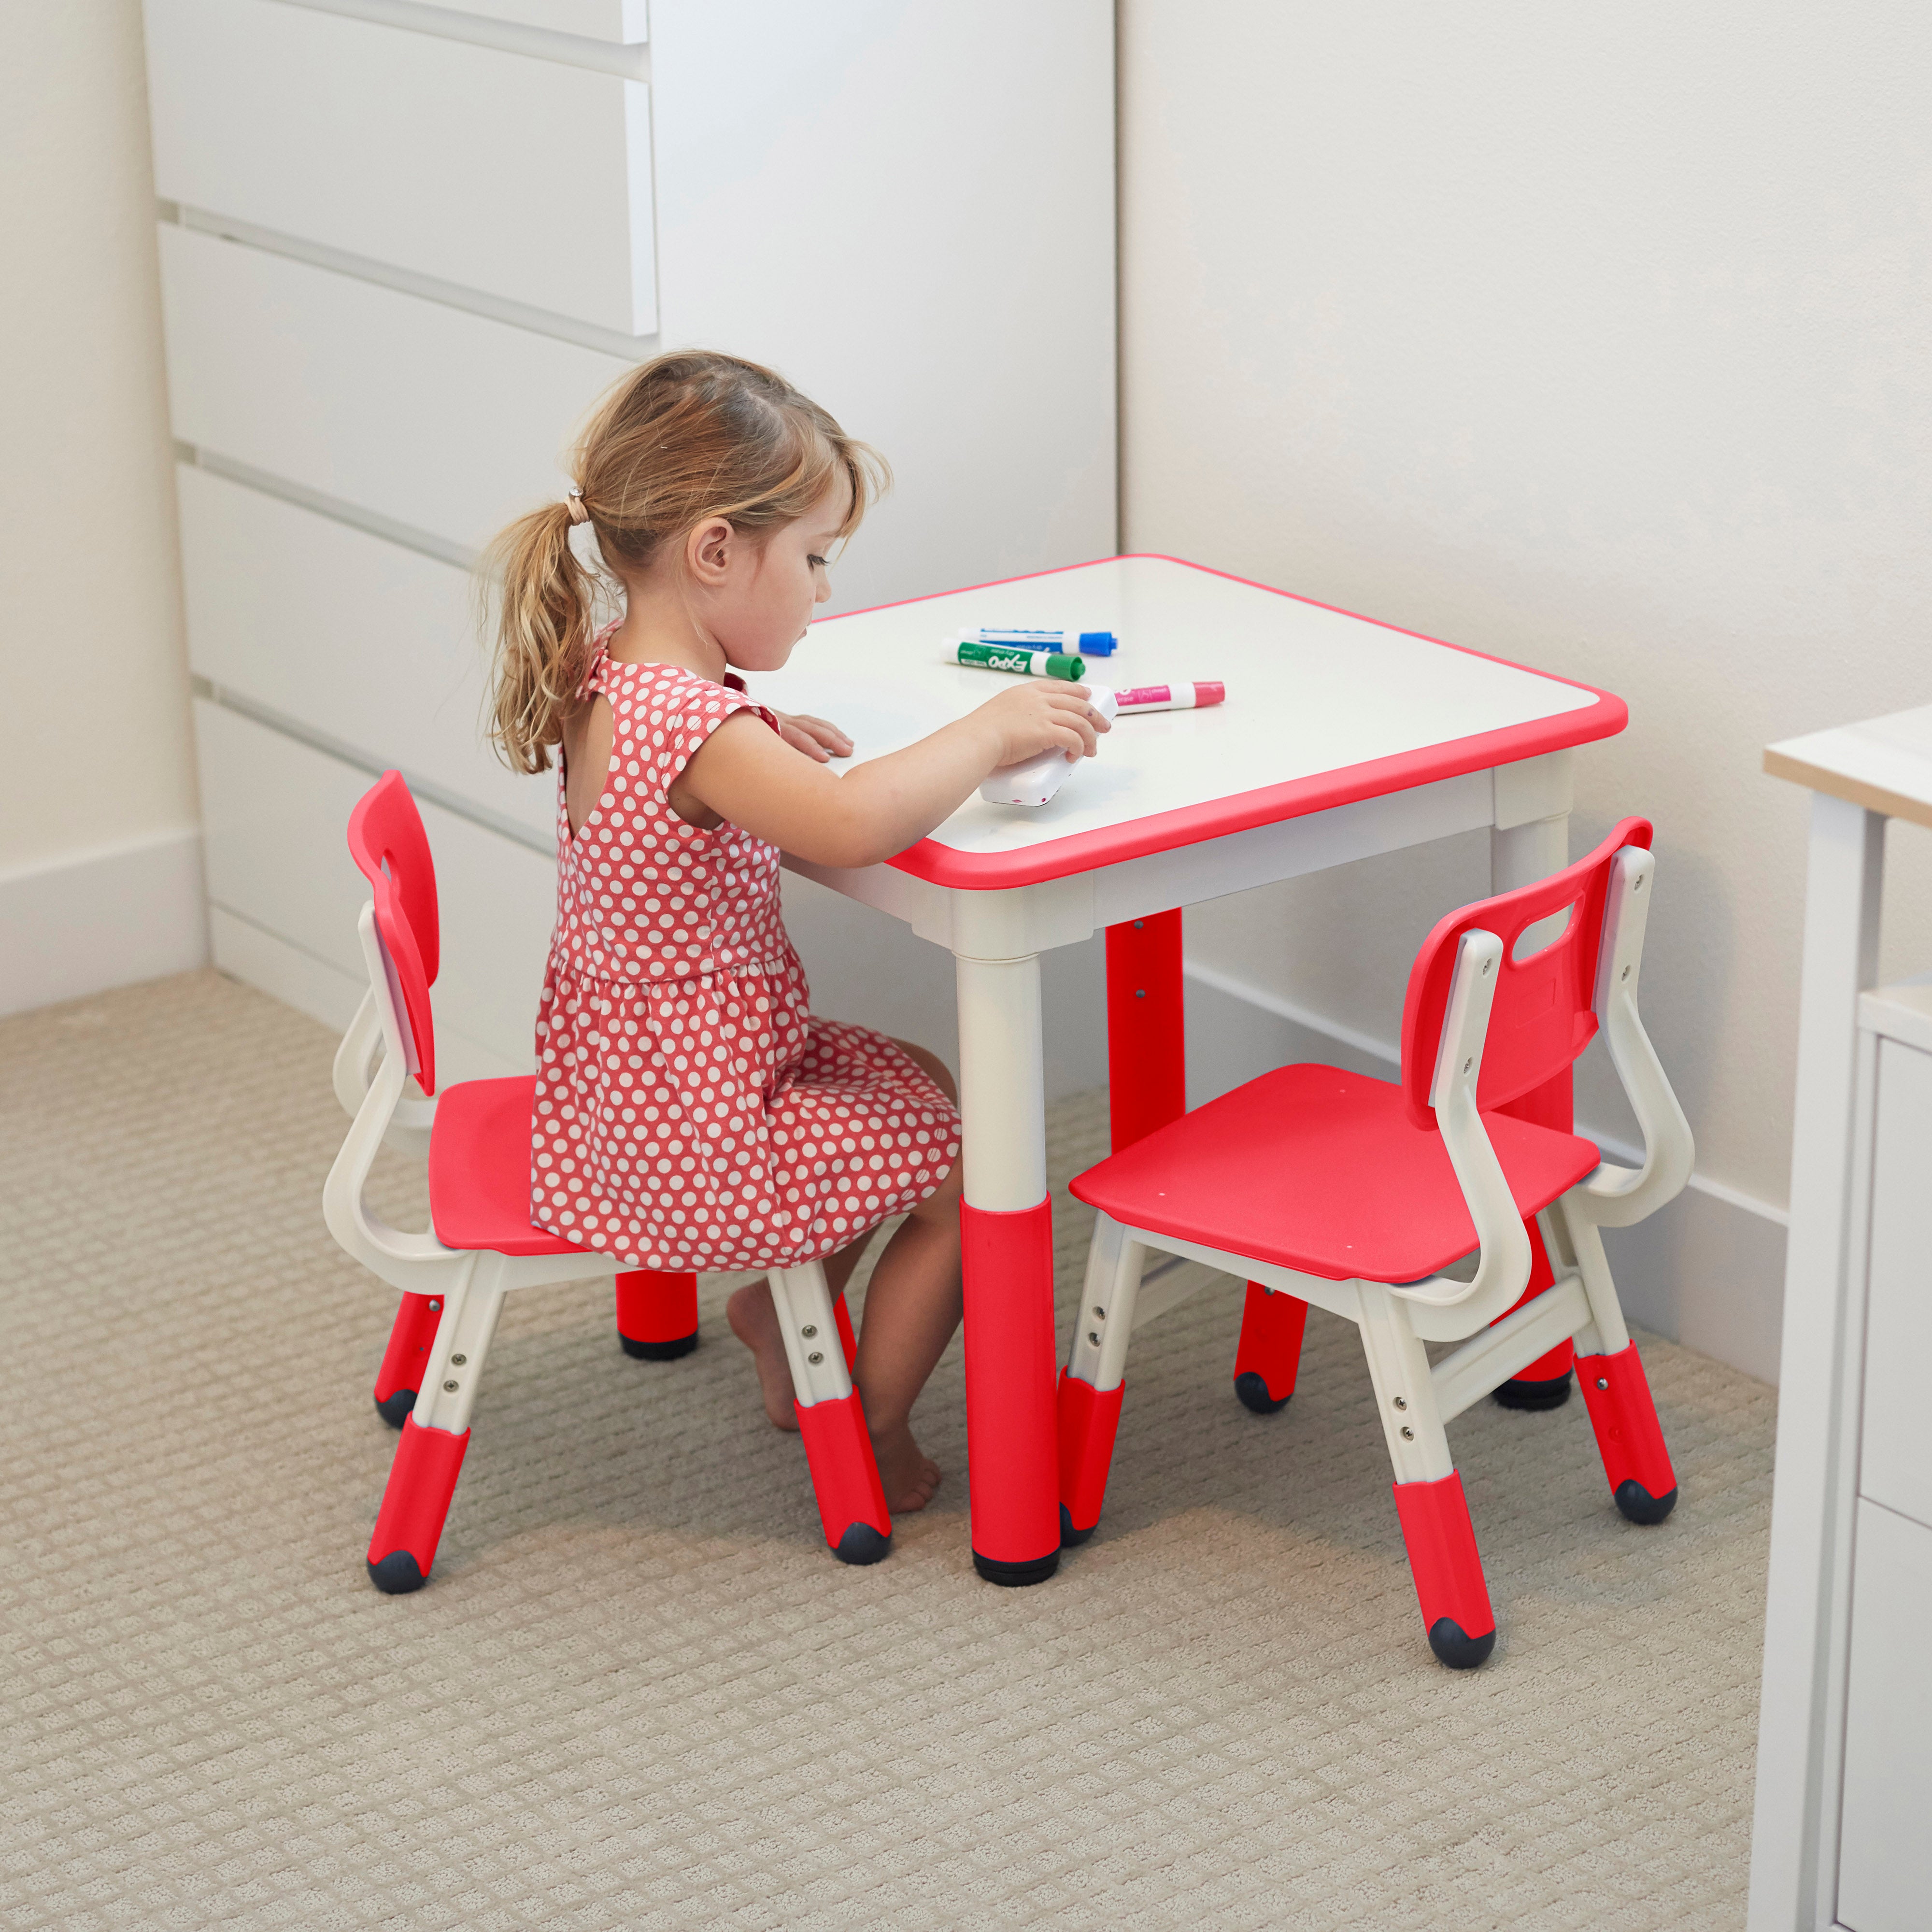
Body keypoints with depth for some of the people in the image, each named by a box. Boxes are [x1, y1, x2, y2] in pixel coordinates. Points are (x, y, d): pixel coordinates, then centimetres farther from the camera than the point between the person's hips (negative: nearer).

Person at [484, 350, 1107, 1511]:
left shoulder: (613, 676, 1)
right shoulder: (684, 722, -30)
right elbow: (855, 825, -47)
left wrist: (765, 751, 9)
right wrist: (989, 731, -31)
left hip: (621, 1097, 10)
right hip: (696, 1144, -10)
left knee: (919, 1087, 27)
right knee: (972, 1160, 6)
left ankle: (780, 1325, 38)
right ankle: (870, 1439, 19)